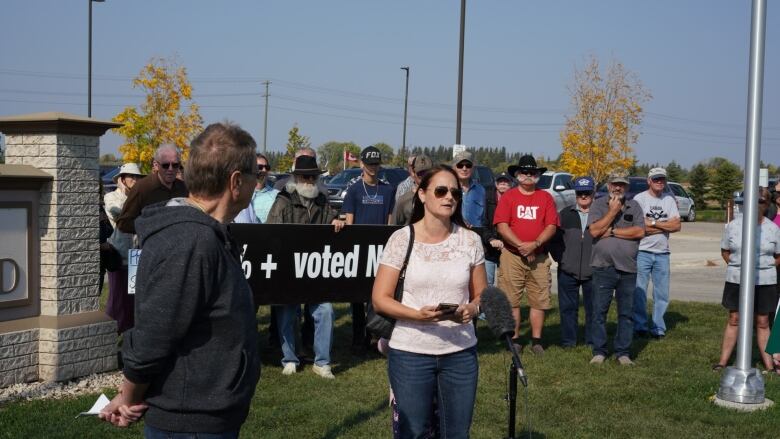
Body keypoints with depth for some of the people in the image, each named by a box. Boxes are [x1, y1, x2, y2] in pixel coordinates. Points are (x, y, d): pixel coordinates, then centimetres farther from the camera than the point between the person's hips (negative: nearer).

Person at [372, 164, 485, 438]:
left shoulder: (470, 240, 2)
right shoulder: (402, 239, -6)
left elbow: (481, 294, 9)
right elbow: (380, 299, -6)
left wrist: (472, 309, -14)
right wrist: (417, 315, -23)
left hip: (461, 352, 2)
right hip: (410, 353, -2)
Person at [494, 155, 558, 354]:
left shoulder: (546, 198, 9)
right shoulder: (508, 197, 4)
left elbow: (551, 226, 0)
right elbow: (501, 226, -6)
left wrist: (534, 244, -15)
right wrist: (520, 245, -15)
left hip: (539, 257, 1)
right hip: (512, 256, -1)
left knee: (539, 300, 2)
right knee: (511, 300, 0)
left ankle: (536, 340, 10)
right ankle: (514, 339, 9)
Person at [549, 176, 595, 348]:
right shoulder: (565, 214, 9)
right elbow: (554, 238, 10)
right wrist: (559, 257, 1)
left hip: (593, 271, -2)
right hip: (567, 271, 2)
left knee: (593, 308, 6)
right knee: (568, 307, 6)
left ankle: (593, 342, 16)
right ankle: (568, 341, 15)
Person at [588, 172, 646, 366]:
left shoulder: (634, 206, 9)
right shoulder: (598, 205, 5)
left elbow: (640, 232, -5)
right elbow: (594, 230, -10)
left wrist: (611, 231, -8)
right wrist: (613, 211, -9)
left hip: (628, 268, 2)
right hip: (603, 267, -2)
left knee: (627, 312, 5)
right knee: (599, 311, 1)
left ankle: (623, 352, 13)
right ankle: (599, 351, 10)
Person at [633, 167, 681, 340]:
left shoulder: (669, 200, 10)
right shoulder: (639, 199, -4)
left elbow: (677, 225, -1)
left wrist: (653, 223, -10)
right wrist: (666, 226, -6)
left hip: (662, 253, 4)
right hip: (642, 252, -4)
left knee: (662, 294, 7)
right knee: (639, 293, -2)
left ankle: (658, 328, 15)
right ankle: (640, 327, 8)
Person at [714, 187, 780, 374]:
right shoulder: (733, 226, 2)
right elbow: (725, 251, 10)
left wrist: (765, 267, -1)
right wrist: (736, 265, -1)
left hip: (765, 282, 0)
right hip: (737, 281, 0)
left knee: (763, 322, 6)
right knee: (734, 320, 5)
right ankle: (723, 361, 8)